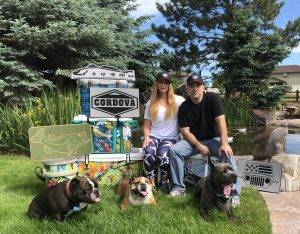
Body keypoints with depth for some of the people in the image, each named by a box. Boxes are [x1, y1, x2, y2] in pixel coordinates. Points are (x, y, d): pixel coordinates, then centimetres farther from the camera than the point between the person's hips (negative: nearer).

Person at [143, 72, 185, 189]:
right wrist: (146, 137, -3)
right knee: (149, 153, -33)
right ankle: (151, 183, -16)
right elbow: (146, 125, 10)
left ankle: (165, 181, -2)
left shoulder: (177, 100, 5)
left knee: (163, 155, -33)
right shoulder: (151, 103, 12)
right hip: (153, 136, 2)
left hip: (170, 137, -1)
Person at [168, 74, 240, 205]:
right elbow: (185, 131, -7)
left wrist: (224, 143, -33)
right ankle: (179, 187, -10)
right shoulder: (184, 107, -4)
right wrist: (199, 146, -21)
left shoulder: (213, 98, -10)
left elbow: (221, 121, -20)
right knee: (174, 150, -22)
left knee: (227, 154, -32)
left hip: (213, 139, -2)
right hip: (193, 140, 2)